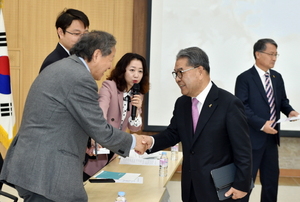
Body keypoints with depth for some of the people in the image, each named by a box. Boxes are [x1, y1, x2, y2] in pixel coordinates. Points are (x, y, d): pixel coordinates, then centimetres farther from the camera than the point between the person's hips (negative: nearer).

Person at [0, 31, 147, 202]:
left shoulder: (60, 68, 14)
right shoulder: (81, 78, -16)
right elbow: (101, 132, -12)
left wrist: (83, 143, 25)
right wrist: (133, 141, 4)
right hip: (45, 172, -10)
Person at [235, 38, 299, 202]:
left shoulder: (277, 77, 10)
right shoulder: (244, 78, -11)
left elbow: (282, 100, 16)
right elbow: (242, 107, -17)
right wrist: (261, 124, -26)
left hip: (271, 137, 7)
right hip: (252, 138, -7)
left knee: (272, 177, 15)